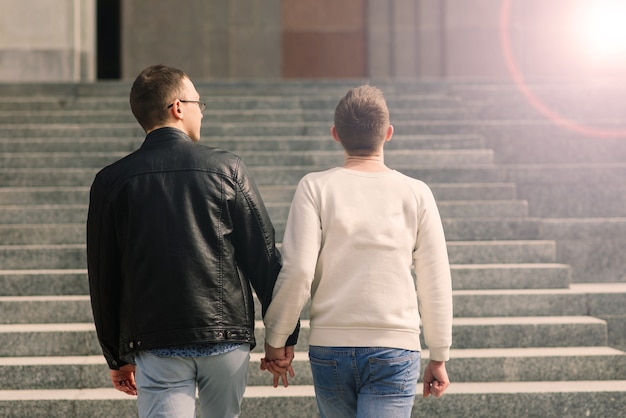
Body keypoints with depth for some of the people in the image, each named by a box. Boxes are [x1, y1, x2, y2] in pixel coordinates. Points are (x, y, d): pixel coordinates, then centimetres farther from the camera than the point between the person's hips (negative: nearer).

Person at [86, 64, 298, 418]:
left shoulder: (111, 182, 4)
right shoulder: (227, 168, 0)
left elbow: (103, 278, 7)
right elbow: (263, 256, 1)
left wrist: (117, 357, 16)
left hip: (155, 347, 0)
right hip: (228, 337, 0)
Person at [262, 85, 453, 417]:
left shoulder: (315, 187, -2)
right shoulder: (415, 194, 1)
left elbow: (297, 271, -9)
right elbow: (435, 284, 3)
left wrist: (275, 340, 2)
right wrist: (438, 357, 13)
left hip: (329, 346, 1)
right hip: (395, 350, -1)